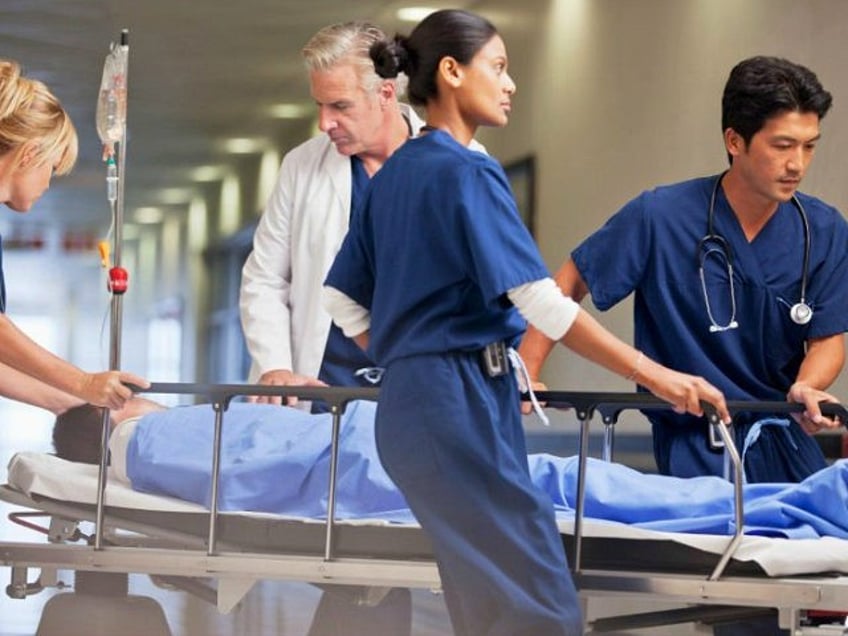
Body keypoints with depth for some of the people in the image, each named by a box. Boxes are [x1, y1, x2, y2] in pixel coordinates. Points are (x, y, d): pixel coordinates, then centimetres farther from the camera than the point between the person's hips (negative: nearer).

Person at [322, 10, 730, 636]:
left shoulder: (393, 174, 15)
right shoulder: (467, 172, -11)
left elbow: (342, 298, 20)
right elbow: (538, 298, -19)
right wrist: (653, 374, -17)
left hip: (410, 403, 9)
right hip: (462, 402, -9)